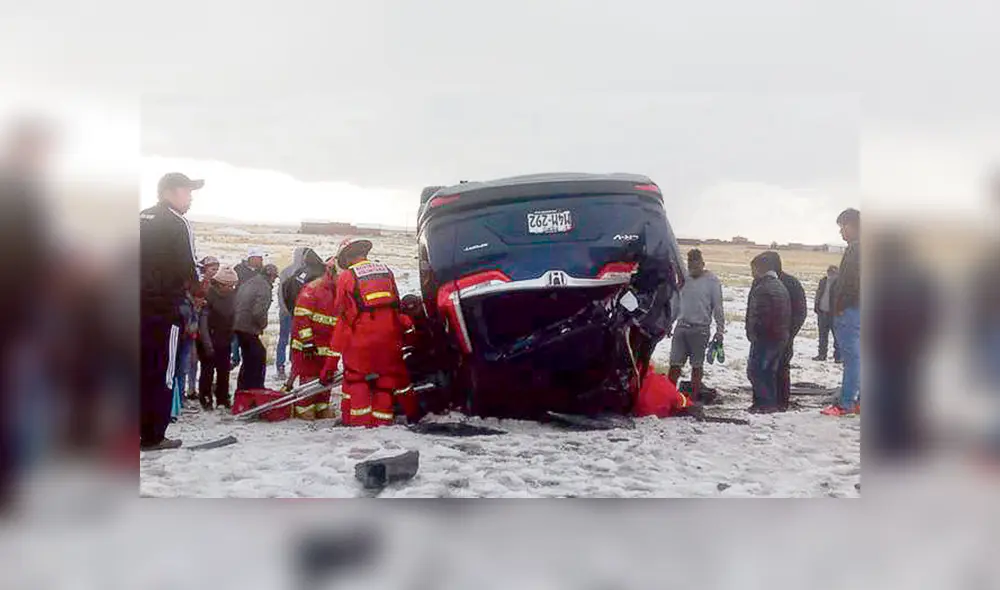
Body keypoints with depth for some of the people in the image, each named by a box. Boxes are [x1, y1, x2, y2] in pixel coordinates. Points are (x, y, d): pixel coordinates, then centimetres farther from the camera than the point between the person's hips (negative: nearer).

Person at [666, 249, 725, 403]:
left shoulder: (712, 281, -4)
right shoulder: (684, 278, 7)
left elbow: (718, 308, -4)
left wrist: (720, 330, -8)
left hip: (700, 328, -3)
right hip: (681, 326, 4)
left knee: (697, 365, 6)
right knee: (675, 363, 2)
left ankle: (695, 396, 14)